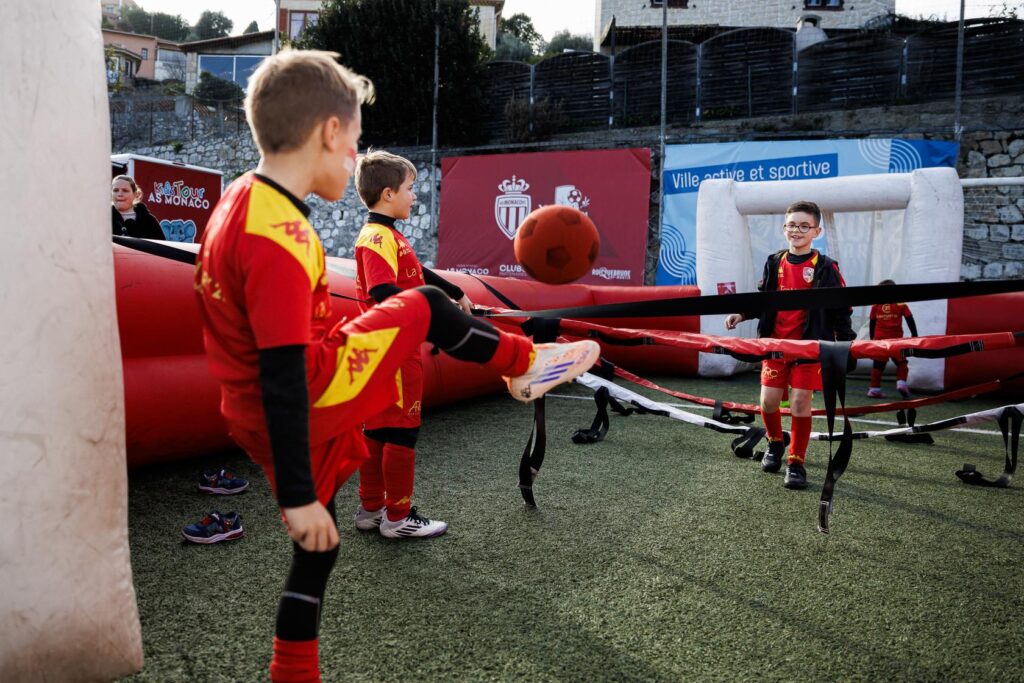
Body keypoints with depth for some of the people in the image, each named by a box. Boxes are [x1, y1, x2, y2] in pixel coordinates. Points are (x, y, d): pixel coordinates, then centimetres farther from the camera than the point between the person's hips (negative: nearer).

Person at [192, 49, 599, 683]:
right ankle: (527, 361, 23)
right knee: (426, 308, 4)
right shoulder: (282, 242, -26)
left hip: (254, 417, 9)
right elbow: (284, 381, -27)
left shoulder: (241, 200, 5)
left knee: (319, 542, 23)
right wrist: (299, 496, -22)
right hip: (311, 403, -9)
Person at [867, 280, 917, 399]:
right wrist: (914, 335, 9)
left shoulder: (875, 305, 4)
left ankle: (874, 389, 8)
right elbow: (910, 320, 1)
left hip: (879, 339, 2)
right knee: (901, 362, 13)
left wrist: (872, 338, 21)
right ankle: (901, 383, -5)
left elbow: (872, 323, 10)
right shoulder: (900, 304, -1)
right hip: (895, 339, -2)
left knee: (878, 365, 9)